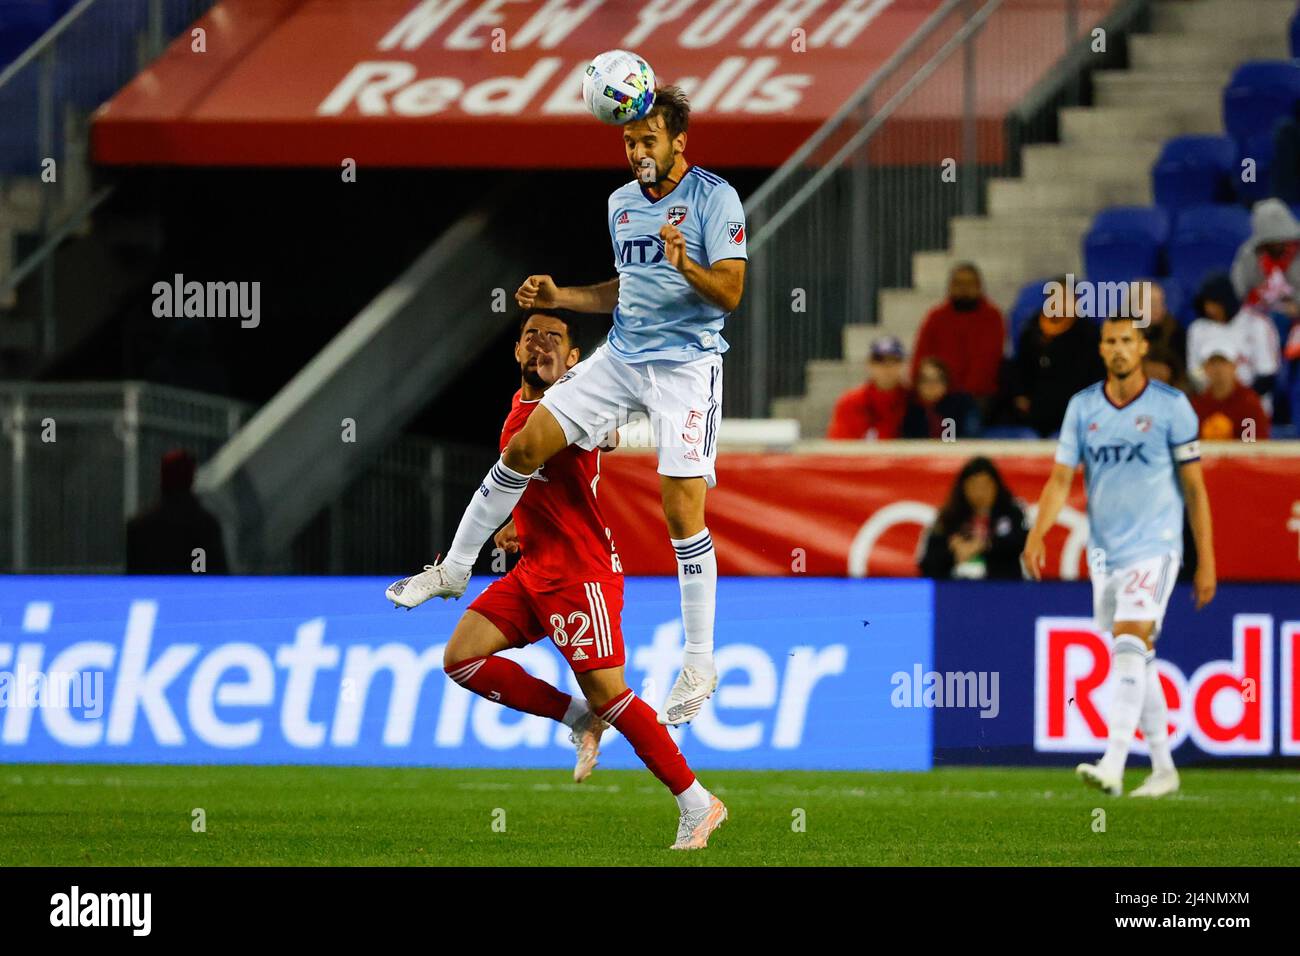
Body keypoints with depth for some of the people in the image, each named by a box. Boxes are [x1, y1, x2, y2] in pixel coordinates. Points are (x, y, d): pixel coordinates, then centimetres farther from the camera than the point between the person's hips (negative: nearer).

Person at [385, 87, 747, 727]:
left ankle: (700, 665, -4)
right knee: (526, 445, 2)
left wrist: (686, 267, -35)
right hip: (621, 356, 7)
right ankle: (454, 570, 19)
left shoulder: (713, 198, -11)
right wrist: (562, 298, 11)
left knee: (683, 508, -12)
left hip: (686, 364, -7)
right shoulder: (622, 202, 11)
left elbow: (730, 292, -17)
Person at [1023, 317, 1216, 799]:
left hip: (1155, 546, -5)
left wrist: (1206, 563, -2)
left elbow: (1194, 488, -1)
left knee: (1130, 647, -19)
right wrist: (1037, 534, -15)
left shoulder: (1172, 406, -4)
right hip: (1104, 551, 5)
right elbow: (1061, 478, 2)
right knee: (1137, 661, 10)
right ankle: (1163, 767, 20)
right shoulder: (1082, 407, 6)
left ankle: (1112, 767, -27)